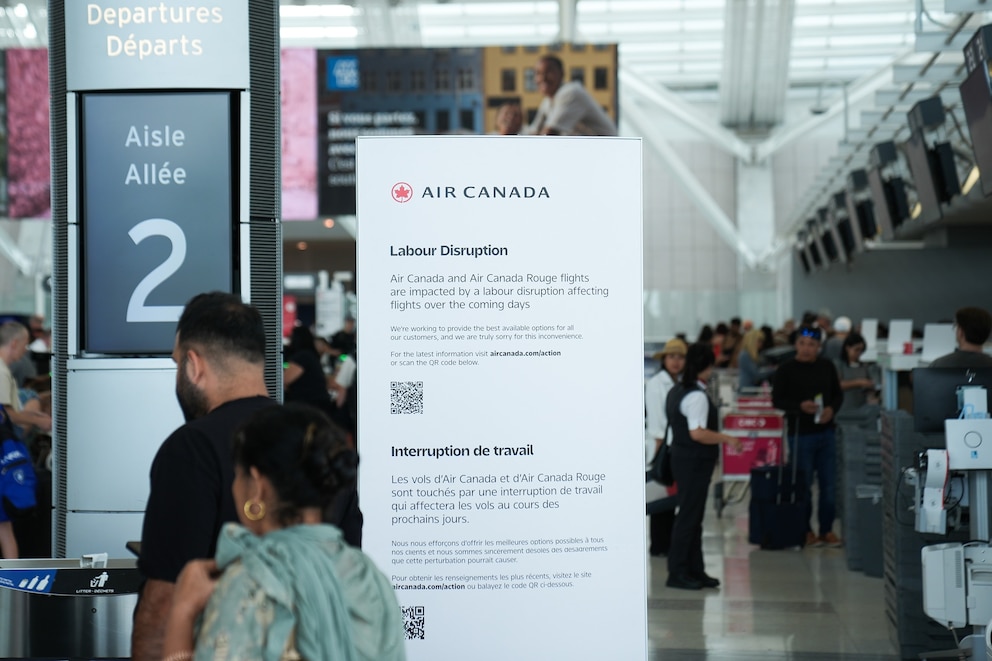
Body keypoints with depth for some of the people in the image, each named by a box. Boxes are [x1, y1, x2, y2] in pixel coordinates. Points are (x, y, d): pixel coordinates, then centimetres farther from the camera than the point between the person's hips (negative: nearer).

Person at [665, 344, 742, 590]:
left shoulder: (677, 391, 12)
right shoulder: (697, 396, -19)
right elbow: (697, 432, -27)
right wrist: (727, 439, -18)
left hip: (682, 457, 10)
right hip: (695, 462, -10)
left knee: (694, 516, 14)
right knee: (689, 516, -3)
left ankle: (695, 570, 20)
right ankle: (677, 573, 1)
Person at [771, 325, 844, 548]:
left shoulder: (827, 367, 6)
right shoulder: (786, 370, -6)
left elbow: (838, 394, 13)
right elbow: (777, 400, -6)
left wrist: (832, 409, -8)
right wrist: (800, 406, -22)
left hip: (825, 432, 4)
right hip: (800, 434, -4)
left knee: (829, 483, 6)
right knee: (803, 484, 3)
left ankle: (827, 529, 17)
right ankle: (805, 531, 15)